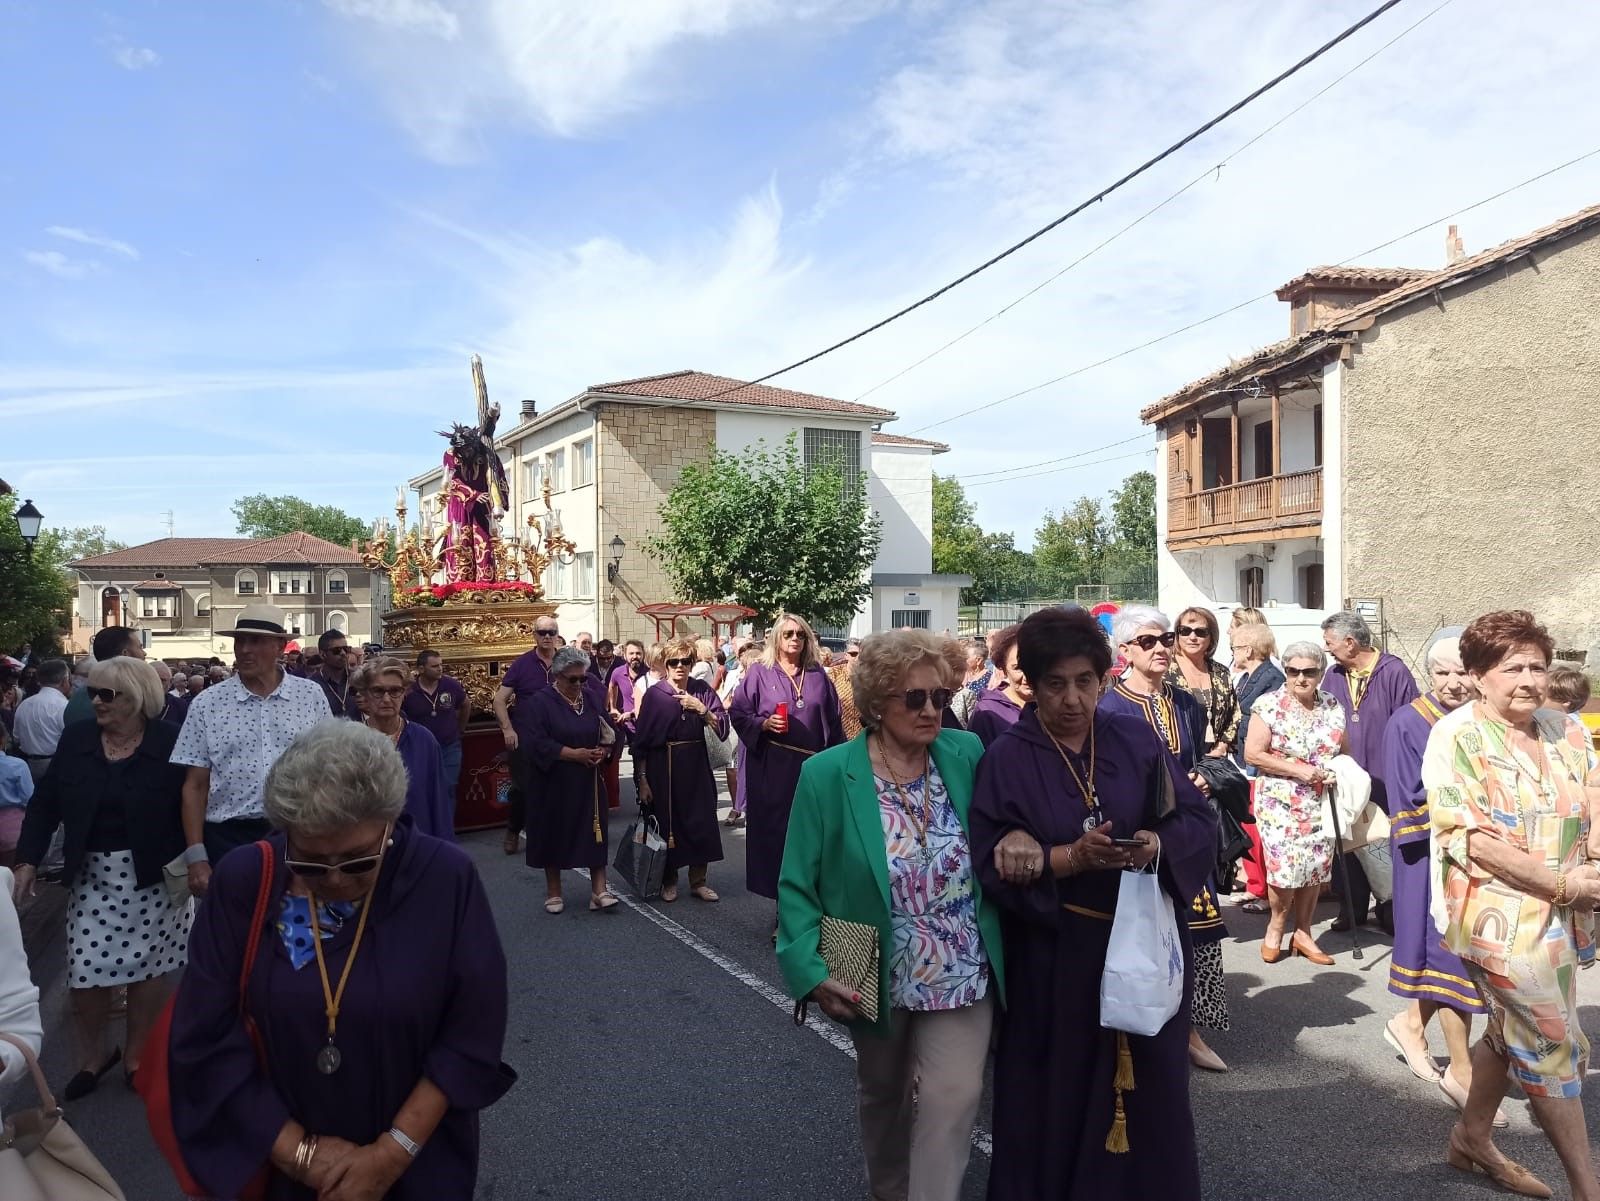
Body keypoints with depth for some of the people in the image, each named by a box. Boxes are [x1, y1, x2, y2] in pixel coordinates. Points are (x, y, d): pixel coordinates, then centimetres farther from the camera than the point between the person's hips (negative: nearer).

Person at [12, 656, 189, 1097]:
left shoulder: (170, 743, -10)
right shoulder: (75, 739, 1)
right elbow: (45, 803, 5)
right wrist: (28, 861, -2)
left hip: (153, 877, -3)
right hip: (92, 875, 3)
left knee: (148, 967, 7)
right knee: (85, 970, 3)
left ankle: (136, 1056, 26)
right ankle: (92, 1056, 27)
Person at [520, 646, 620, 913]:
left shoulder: (593, 698, 5)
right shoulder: (539, 702, -10)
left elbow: (612, 734, 9)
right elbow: (535, 744, -19)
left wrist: (604, 751, -13)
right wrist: (575, 754, -21)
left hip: (589, 783, 3)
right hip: (553, 784, -3)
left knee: (595, 833, 1)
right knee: (554, 836, 7)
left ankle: (599, 890, 6)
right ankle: (553, 891, 22)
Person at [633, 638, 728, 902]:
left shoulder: (703, 691, 3)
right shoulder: (654, 694, -3)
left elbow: (722, 727, -3)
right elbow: (641, 741, -3)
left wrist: (701, 709, -18)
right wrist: (643, 779, -6)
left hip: (696, 766, 2)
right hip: (663, 767, -2)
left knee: (700, 821, 4)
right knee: (667, 824, 5)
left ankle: (698, 881, 19)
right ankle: (669, 881, 24)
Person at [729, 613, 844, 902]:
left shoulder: (818, 676, 9)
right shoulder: (759, 673, 1)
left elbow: (834, 721, 10)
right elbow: (737, 713, 0)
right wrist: (764, 723, -16)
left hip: (812, 765, 2)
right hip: (772, 766, -2)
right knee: (773, 828, 2)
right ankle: (779, 894, 14)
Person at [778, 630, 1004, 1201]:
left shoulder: (967, 755, -9)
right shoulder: (827, 774, -16)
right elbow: (797, 884, -11)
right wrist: (812, 970, -21)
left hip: (963, 973, 1)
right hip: (877, 976, 0)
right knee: (883, 1091, 22)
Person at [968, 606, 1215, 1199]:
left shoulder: (1137, 739, 1)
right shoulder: (1006, 758, -7)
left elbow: (1199, 820, 0)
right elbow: (992, 863, -12)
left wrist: (1159, 845, -20)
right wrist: (1072, 857, -25)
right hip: (1055, 958, -2)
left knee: (1150, 1091, 13)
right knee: (1061, 1100, 8)